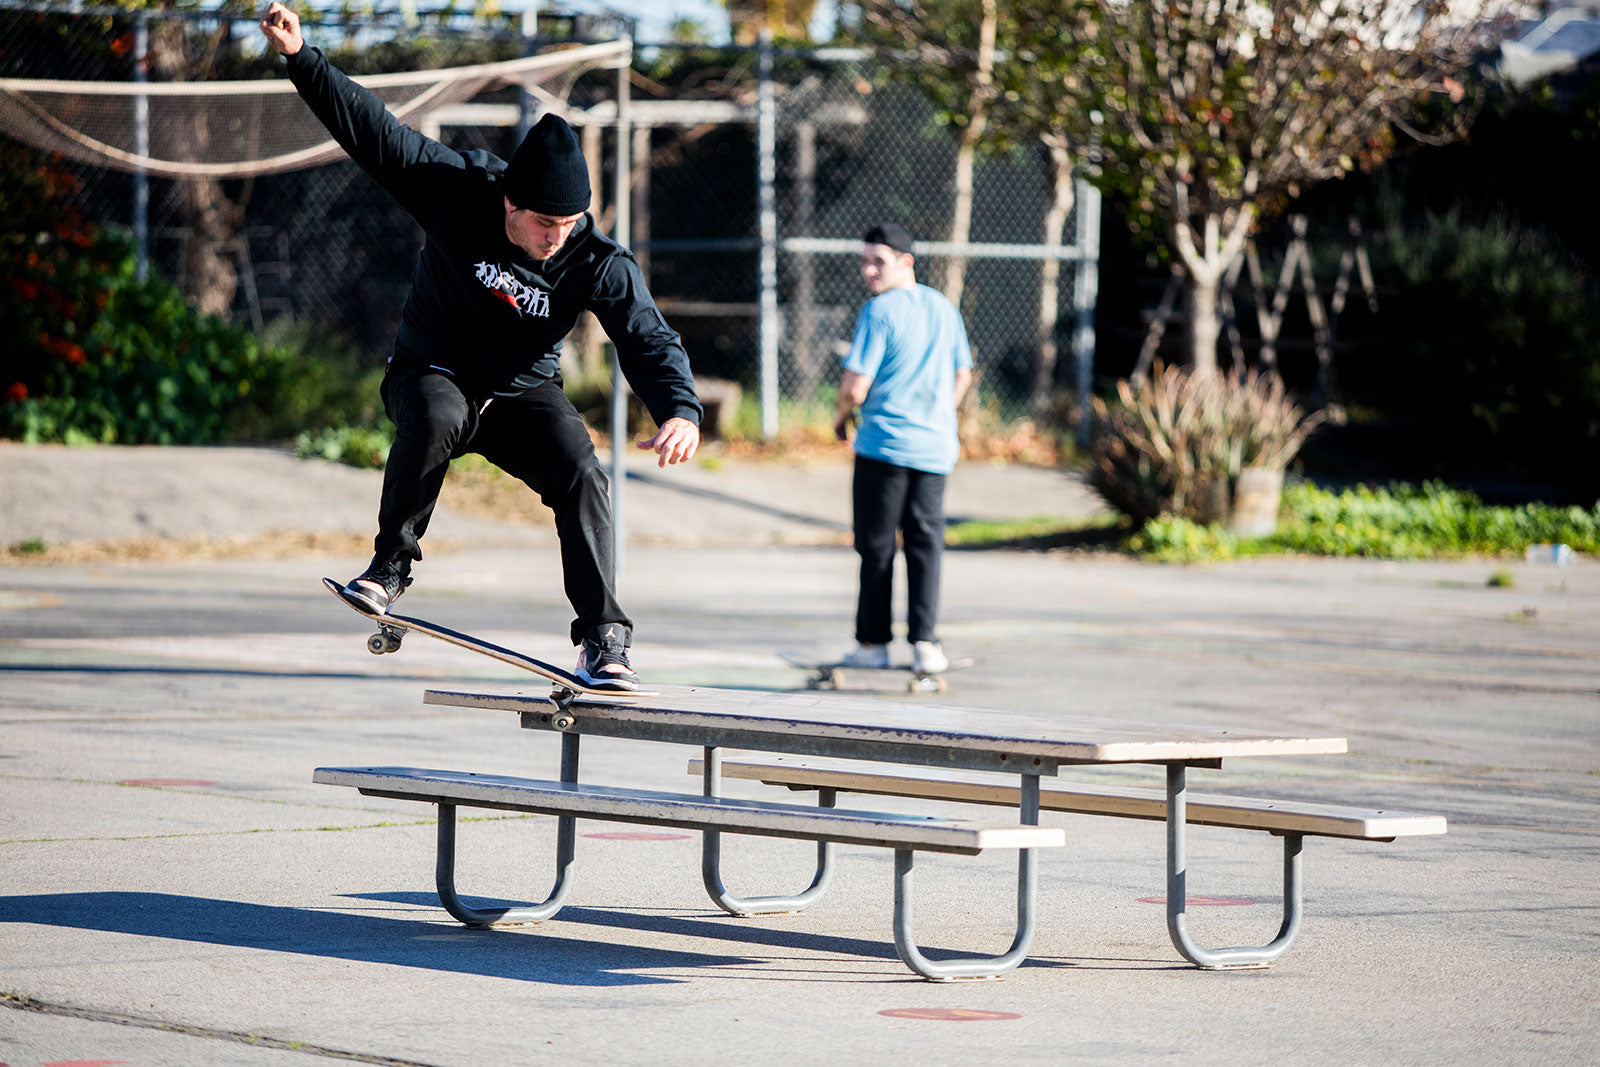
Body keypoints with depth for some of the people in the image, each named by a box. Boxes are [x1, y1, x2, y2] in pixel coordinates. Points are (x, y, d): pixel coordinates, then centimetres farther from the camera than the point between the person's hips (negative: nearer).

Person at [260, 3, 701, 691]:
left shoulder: (599, 265, -20)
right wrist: (301, 59, -24)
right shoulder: (455, 190, -21)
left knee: (582, 474, -24)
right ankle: (391, 564, -19)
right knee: (433, 420, -37)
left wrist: (680, 409, -42)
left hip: (523, 394, 1)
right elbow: (371, 130, -17)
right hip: (432, 371, -1)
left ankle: (603, 640, -20)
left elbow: (651, 342, -22)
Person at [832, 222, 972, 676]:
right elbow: (963, 376, 17)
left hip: (883, 443, -5)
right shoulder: (944, 308, 9)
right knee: (925, 543, 6)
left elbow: (855, 387, -15)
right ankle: (924, 643, -4)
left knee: (876, 545, 5)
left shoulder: (878, 312, -12)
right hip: (935, 446, 5)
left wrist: (842, 415, 5)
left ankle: (873, 642, 11)